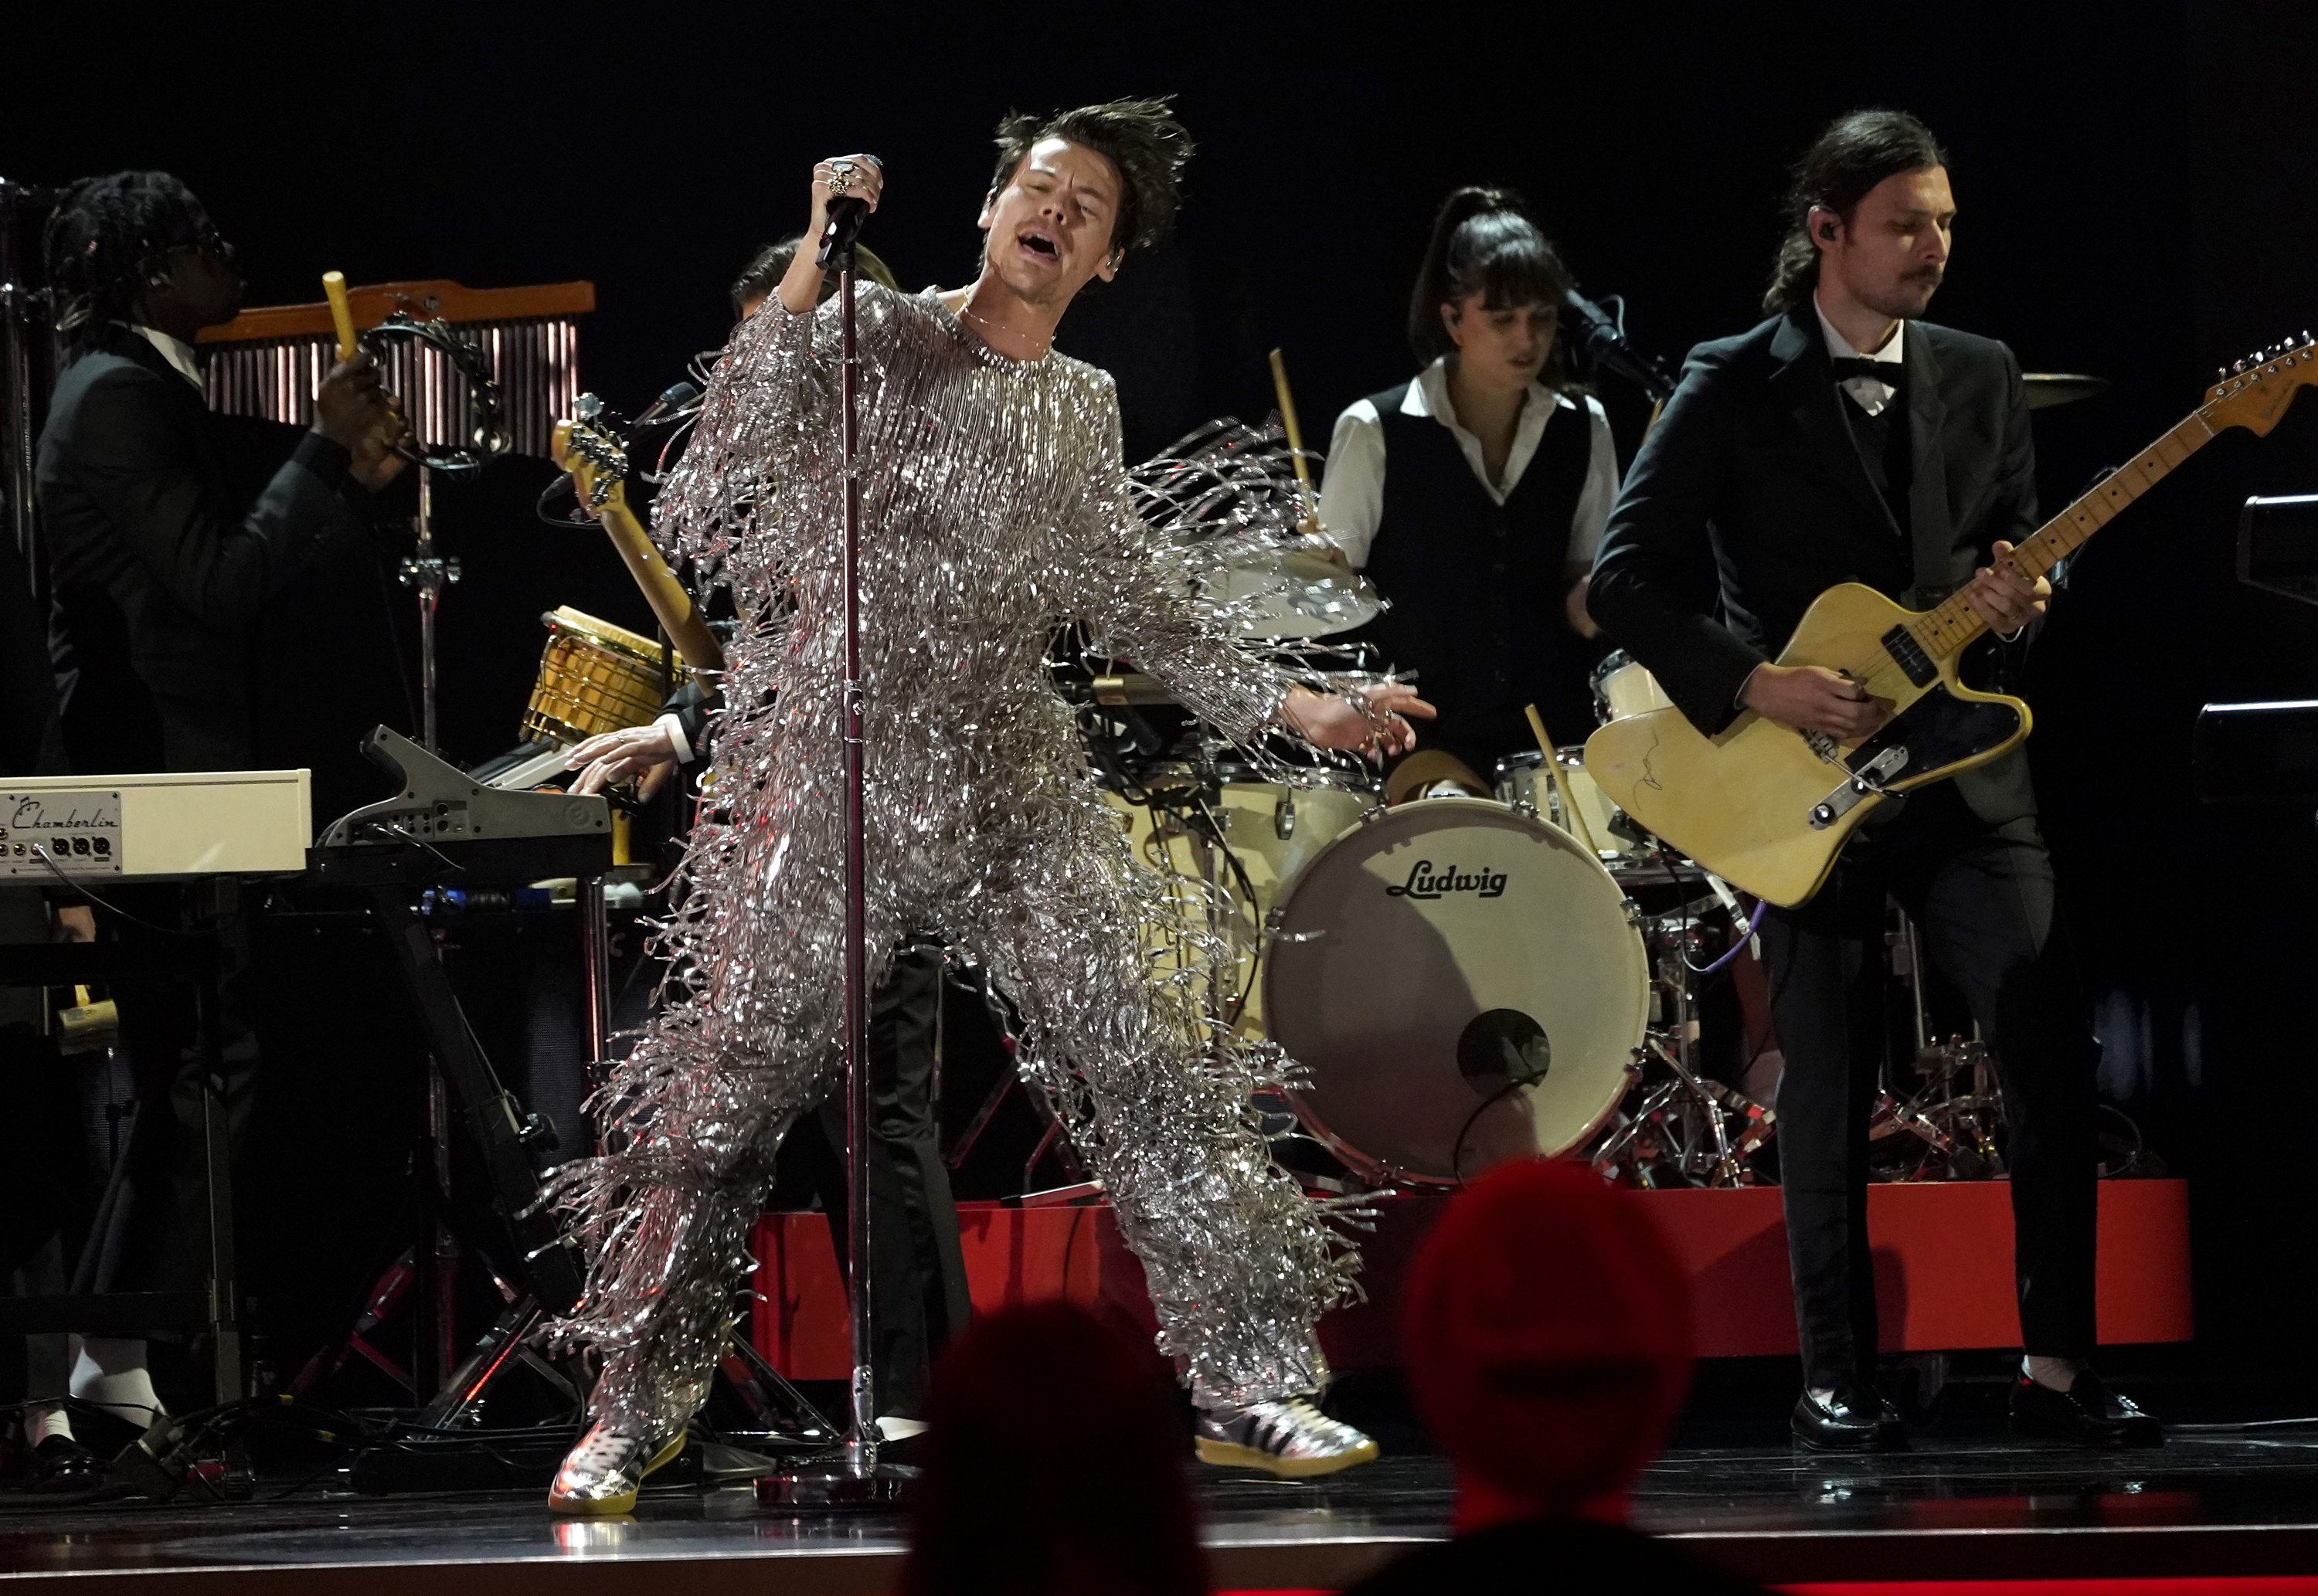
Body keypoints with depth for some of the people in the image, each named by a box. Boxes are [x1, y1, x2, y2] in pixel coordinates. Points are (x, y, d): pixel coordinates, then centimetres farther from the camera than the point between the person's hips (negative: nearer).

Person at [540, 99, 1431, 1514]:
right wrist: (809, 279, -18)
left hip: (1017, 786, 4)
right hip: (833, 780, -4)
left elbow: (1137, 599, 24)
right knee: (721, 1092, -4)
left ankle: (1250, 1386, 2)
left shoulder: (1084, 409, 15)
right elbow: (719, 488, -13)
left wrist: (1288, 703, 17)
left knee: (1158, 1067, -5)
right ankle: (633, 1418, 7)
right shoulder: (870, 338, 0)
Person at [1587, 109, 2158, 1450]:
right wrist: (1757, 686, -15)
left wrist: (2016, 607, -7)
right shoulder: (1734, 388, -3)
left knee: (2052, 1039, -10)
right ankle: (1839, 1380, 11)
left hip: (1964, 764, 3)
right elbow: (1628, 578, -5)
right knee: (1830, 1093, 0)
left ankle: (2058, 1362, -4)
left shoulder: (1982, 379, 10)